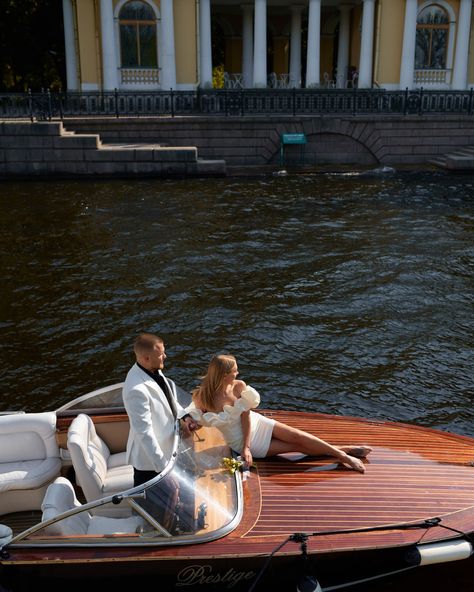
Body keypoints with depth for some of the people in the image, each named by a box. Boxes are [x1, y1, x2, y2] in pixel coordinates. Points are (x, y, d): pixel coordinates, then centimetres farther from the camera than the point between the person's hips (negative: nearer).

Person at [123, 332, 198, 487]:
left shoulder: (154, 370, -7)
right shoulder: (137, 390, -34)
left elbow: (168, 398, 11)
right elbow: (144, 431, -29)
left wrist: (183, 416, -3)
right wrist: (162, 465, -24)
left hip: (164, 448, 8)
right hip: (149, 458, -8)